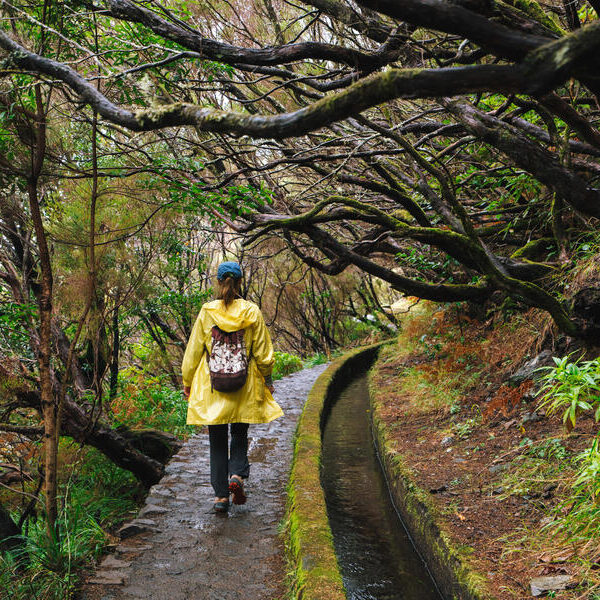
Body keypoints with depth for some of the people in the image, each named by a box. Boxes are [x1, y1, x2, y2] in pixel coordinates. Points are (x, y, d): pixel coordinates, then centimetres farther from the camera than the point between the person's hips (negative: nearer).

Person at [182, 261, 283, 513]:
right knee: (240, 434, 18)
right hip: (244, 387, 0)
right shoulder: (252, 312, -5)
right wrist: (267, 380, 14)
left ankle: (221, 495, 10)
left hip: (212, 387, 0)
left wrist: (187, 382, 12)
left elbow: (193, 350, 1)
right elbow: (263, 352, 0)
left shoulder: (206, 312, -5)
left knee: (217, 440, 9)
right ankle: (237, 475, -4)